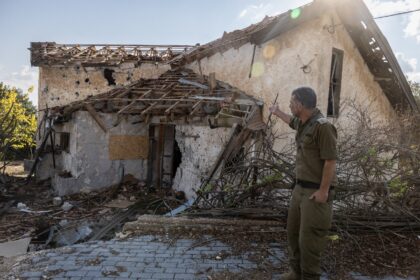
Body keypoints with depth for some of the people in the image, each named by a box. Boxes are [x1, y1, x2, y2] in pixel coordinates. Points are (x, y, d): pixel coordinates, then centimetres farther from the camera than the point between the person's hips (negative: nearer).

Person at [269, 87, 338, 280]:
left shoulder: (322, 126, -20)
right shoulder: (302, 122, 7)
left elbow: (330, 161, -21)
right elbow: (292, 121, 34)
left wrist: (323, 190, -20)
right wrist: (277, 113, 48)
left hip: (316, 191, -9)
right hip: (301, 187, 9)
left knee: (308, 237, -2)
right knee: (293, 231, 17)